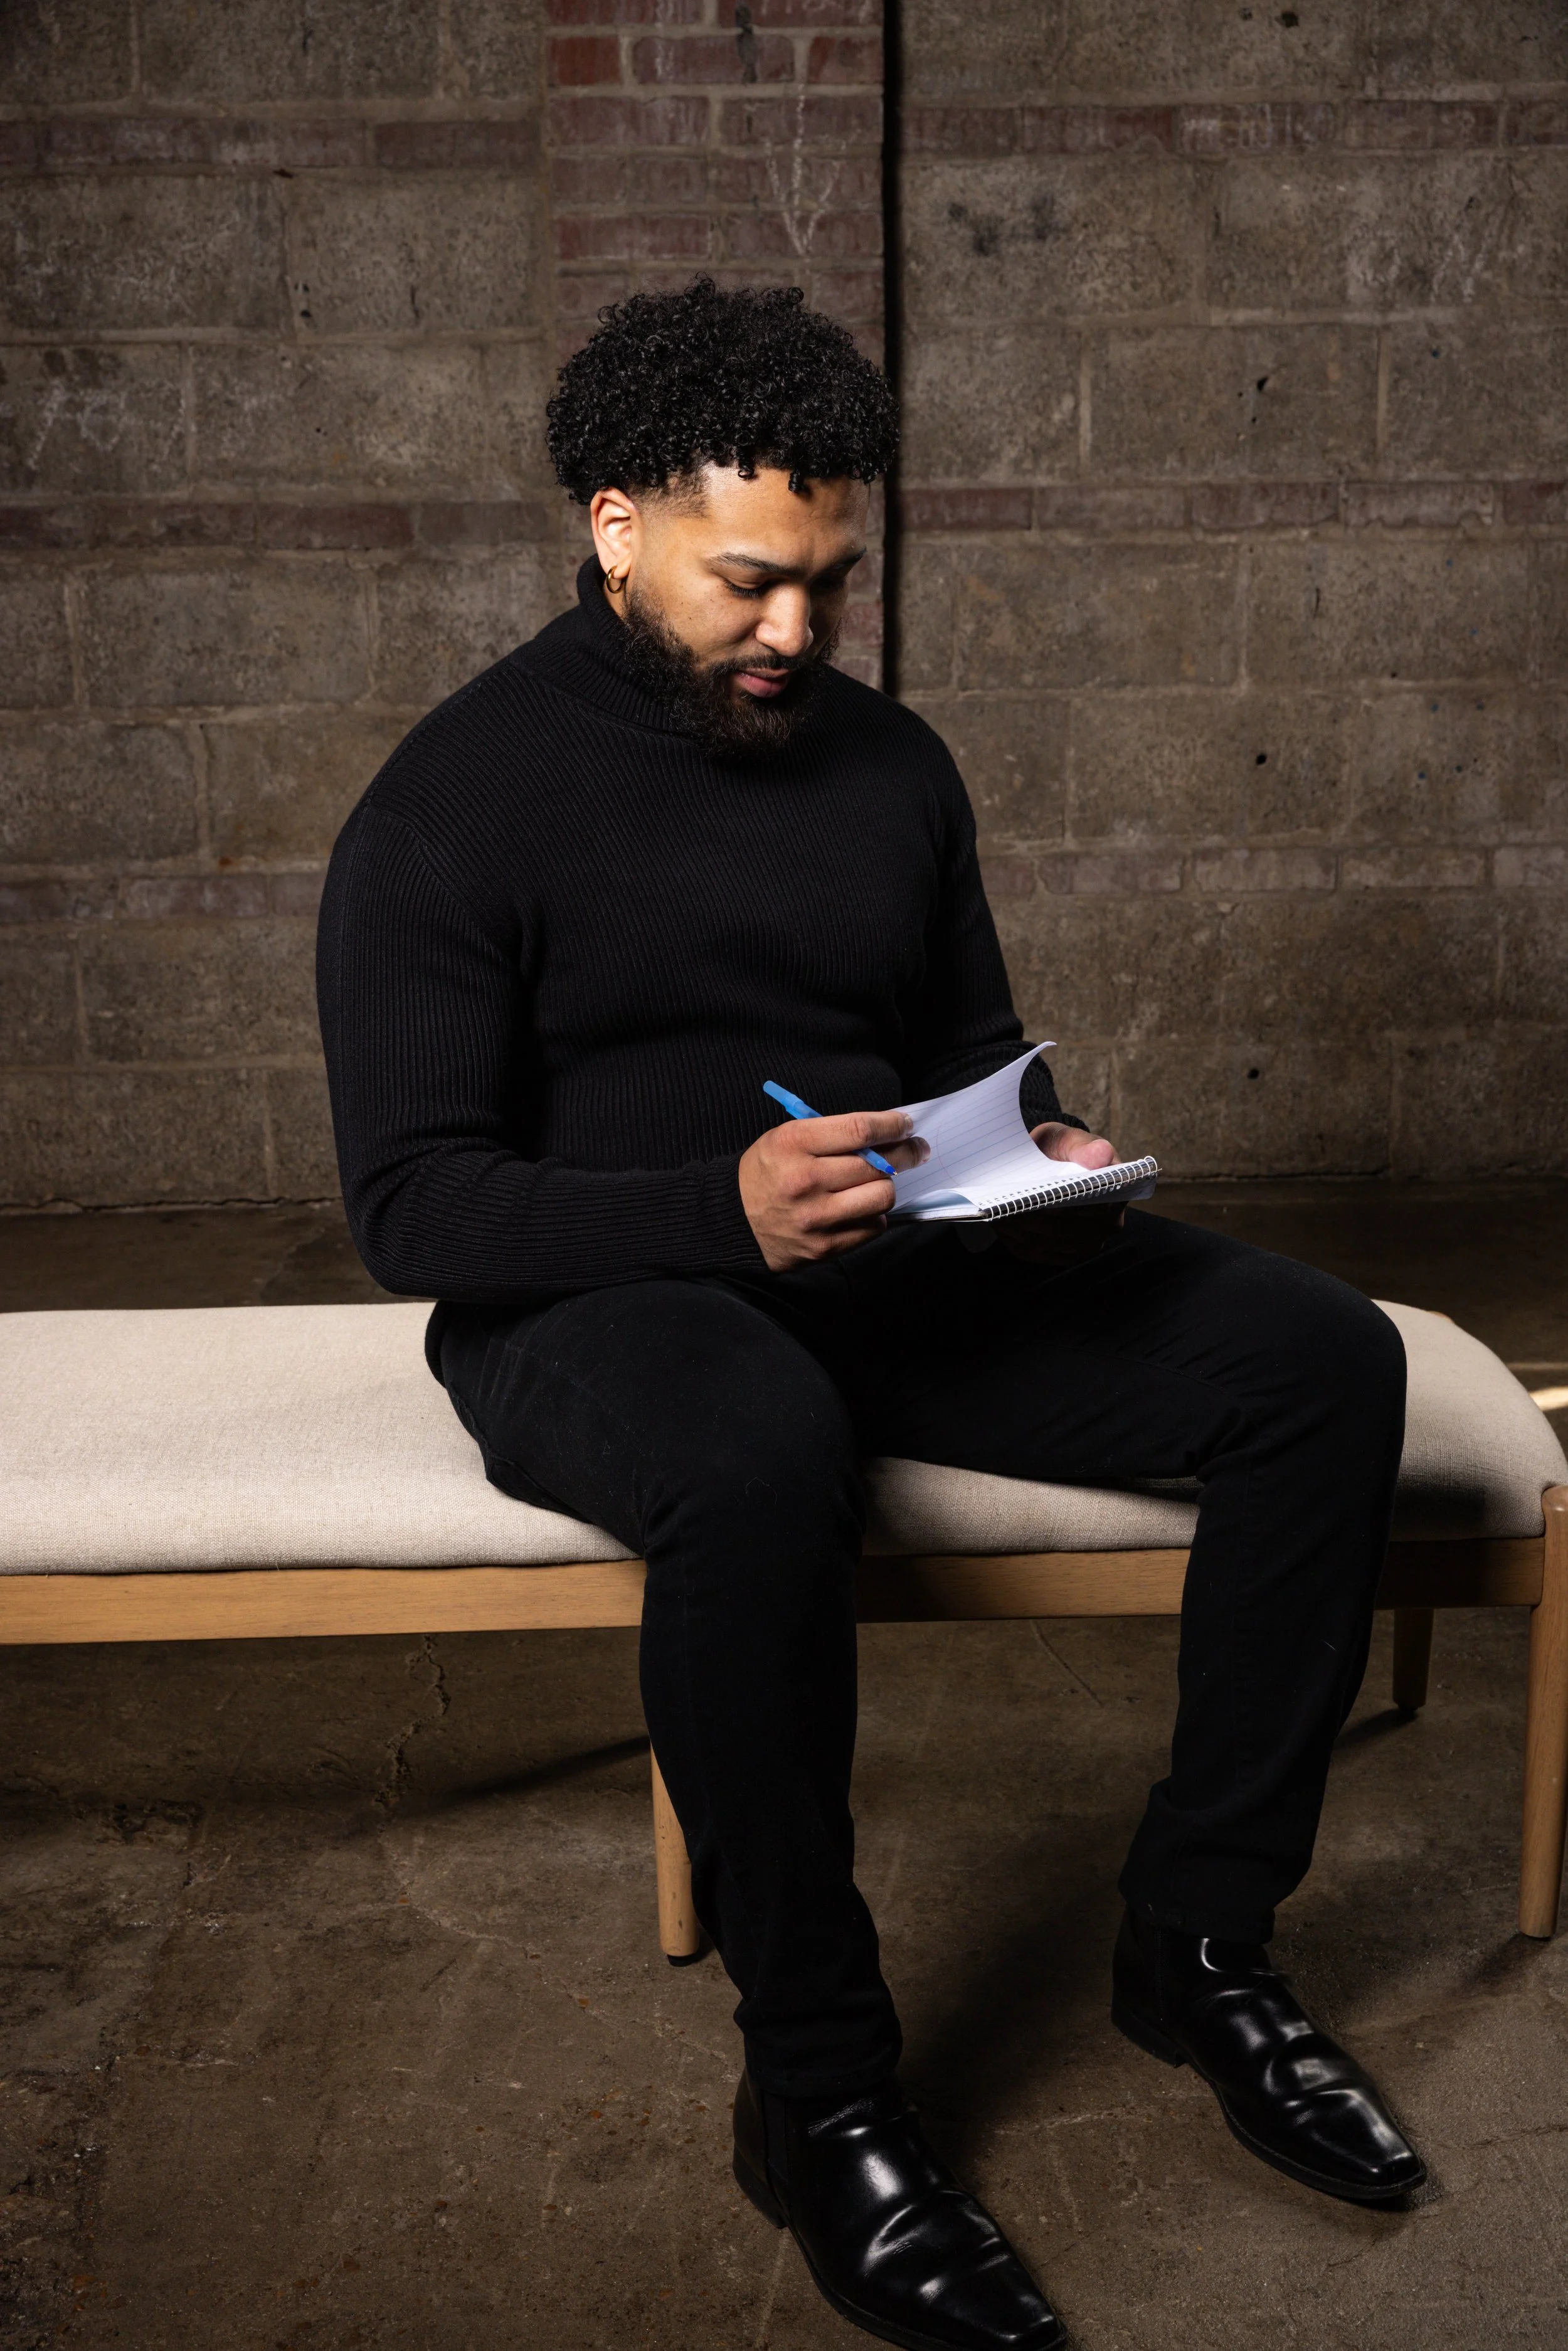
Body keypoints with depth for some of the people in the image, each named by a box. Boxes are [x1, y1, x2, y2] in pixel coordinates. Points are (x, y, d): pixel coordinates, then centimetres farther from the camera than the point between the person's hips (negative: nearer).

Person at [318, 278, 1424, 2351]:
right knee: (763, 1455, -42)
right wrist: (719, 1215, -29)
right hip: (591, 1305, -5)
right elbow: (413, 1206, -13)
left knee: (1324, 1354, -11)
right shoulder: (454, 807, -7)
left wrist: (1046, 1160, -5)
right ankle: (818, 2092, -20)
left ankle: (1198, 1943, -1)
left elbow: (975, 1051, 20)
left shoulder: (888, 762, 10)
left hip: (895, 1270, 6)